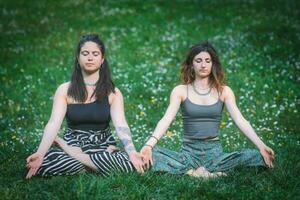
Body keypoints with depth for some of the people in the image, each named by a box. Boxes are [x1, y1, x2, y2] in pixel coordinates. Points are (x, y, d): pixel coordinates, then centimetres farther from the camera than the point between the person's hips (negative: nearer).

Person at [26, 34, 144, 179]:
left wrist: (132, 152, -32)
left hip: (103, 147, 2)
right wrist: (39, 154, -30)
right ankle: (99, 166, -15)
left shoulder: (113, 93, 3)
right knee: (45, 161, -34)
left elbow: (121, 125, -12)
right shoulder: (65, 90, 1)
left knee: (129, 163, -33)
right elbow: (53, 124, -11)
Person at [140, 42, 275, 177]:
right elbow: (166, 120, -8)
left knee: (256, 156, -25)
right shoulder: (181, 91, 3)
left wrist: (261, 146, -16)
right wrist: (149, 145, -25)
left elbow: (240, 120, -1)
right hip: (189, 151, -1)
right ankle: (212, 173, -29)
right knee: (152, 153, -29)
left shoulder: (223, 91, 7)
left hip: (214, 151, 1)